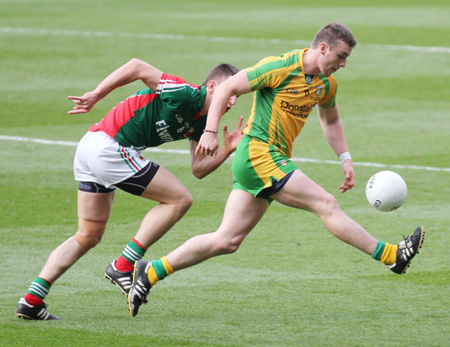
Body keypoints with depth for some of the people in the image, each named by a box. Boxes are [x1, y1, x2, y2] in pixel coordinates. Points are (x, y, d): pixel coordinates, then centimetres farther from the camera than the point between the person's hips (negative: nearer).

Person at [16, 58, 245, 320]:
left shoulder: (200, 124, 13)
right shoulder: (186, 95, -15)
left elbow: (198, 169, 13)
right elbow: (137, 67, -18)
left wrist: (227, 150, -3)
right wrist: (96, 96, -14)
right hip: (110, 148, -10)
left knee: (89, 237, 15)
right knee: (179, 198, -3)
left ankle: (32, 300, 9)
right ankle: (123, 266, -3)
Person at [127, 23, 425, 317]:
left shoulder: (327, 84, 11)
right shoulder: (280, 68, -14)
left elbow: (330, 119, 30)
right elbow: (227, 88, -10)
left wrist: (345, 158, 18)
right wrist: (210, 132, -17)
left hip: (274, 160, 9)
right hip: (258, 152, -9)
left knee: (227, 241, 6)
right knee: (325, 203, -12)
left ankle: (151, 273, 10)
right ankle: (389, 255, -7)